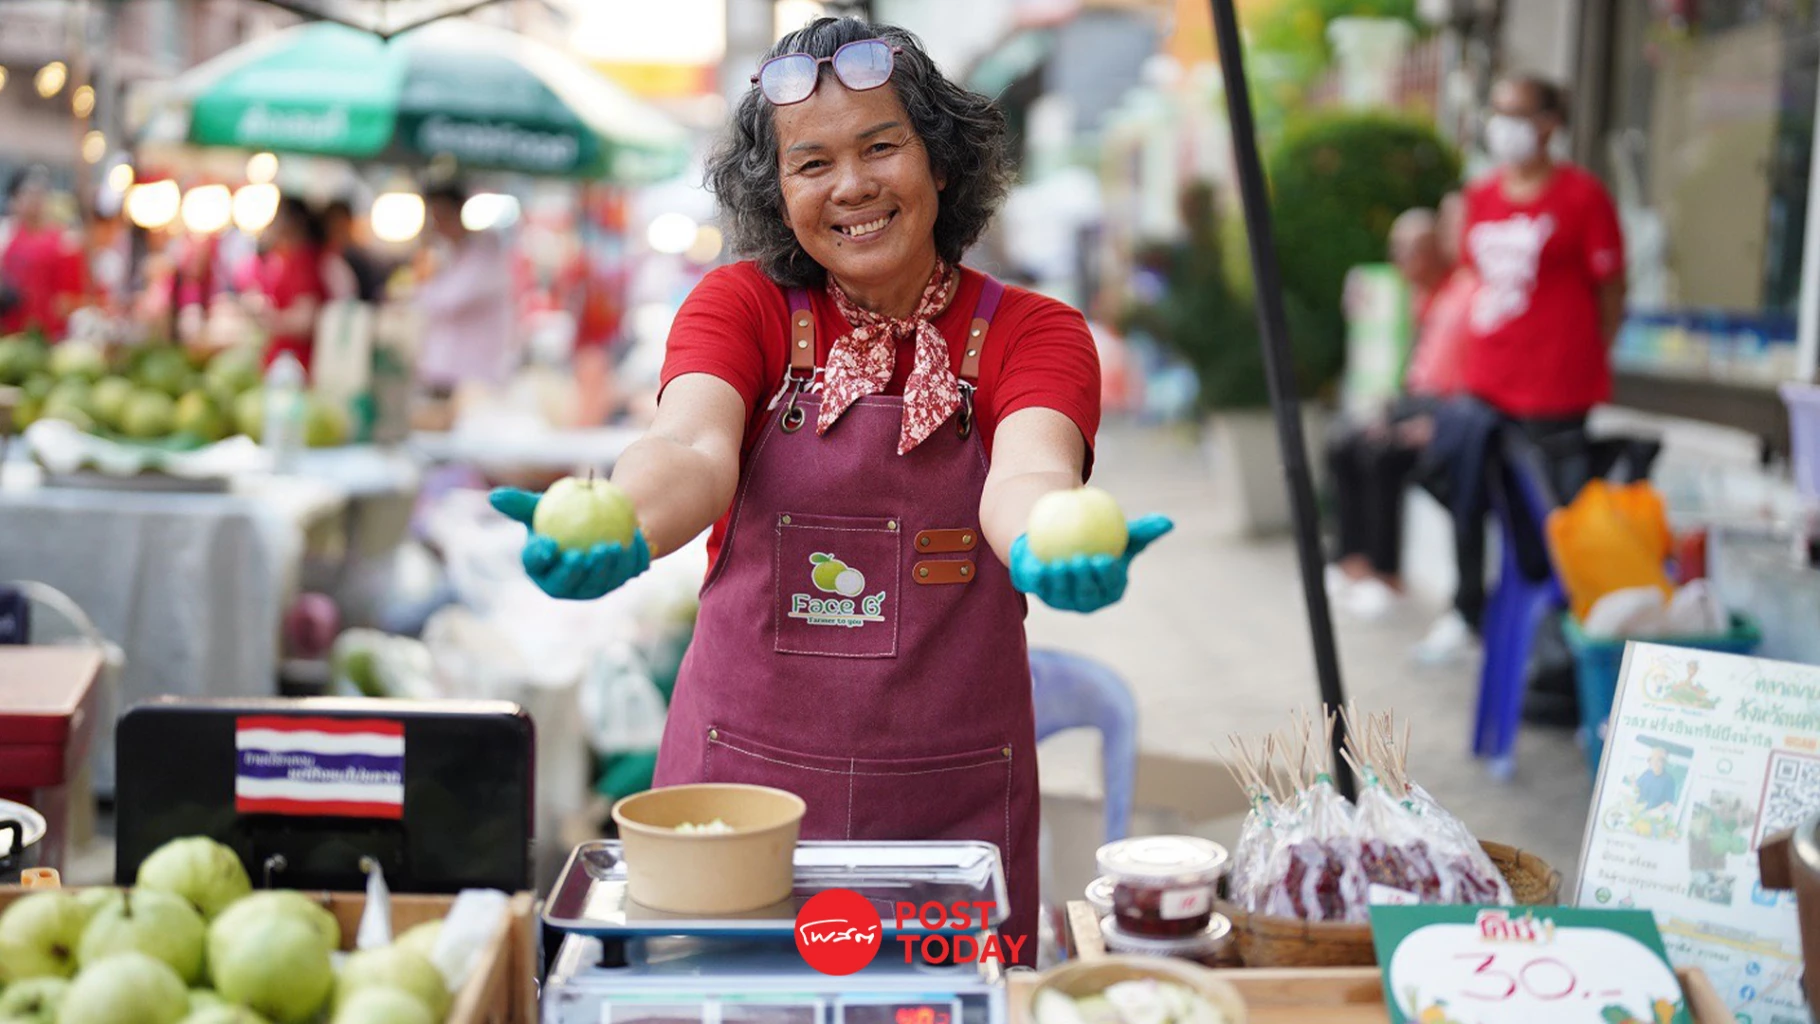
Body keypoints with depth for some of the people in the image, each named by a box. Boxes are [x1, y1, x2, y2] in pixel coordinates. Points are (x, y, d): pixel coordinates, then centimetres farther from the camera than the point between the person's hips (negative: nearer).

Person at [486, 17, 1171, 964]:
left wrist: (1046, 543, -46)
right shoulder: (740, 307, 0)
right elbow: (693, 449, -19)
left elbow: (1027, 472, -21)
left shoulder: (1030, 335, -1)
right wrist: (617, 530, -42)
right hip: (742, 778, 0)